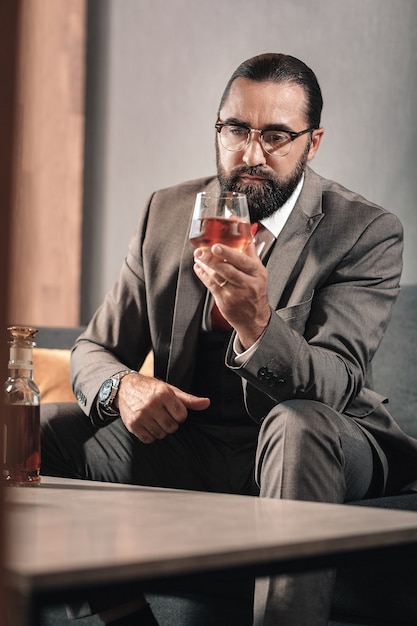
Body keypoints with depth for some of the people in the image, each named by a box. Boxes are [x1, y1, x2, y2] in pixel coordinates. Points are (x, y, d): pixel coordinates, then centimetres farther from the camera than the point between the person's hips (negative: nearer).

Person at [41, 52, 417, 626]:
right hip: (183, 437, 5)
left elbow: (334, 384, -23)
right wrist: (124, 386, -19)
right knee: (35, 432, -15)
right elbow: (94, 350, 7)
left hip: (309, 445, -4)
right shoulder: (167, 212, 4)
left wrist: (258, 325, -45)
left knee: (299, 424, -38)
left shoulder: (369, 234, -10)